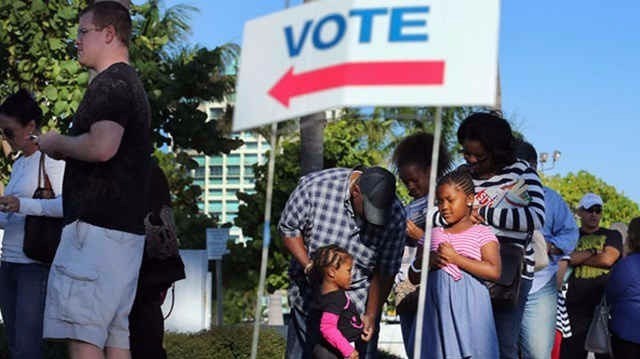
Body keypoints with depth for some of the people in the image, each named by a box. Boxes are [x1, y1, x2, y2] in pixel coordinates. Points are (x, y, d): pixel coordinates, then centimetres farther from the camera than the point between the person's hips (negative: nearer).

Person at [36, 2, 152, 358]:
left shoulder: (110, 82, -10)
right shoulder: (132, 83, 22)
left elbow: (102, 147, -25)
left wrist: (57, 143, -8)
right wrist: (67, 148, 22)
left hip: (96, 225, -10)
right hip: (128, 225, 11)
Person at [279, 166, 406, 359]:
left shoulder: (395, 215, -18)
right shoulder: (315, 185, -20)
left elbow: (385, 273, -9)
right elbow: (288, 228, -7)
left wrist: (371, 314, -12)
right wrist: (309, 266, -18)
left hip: (360, 300, 0)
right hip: (309, 293, 0)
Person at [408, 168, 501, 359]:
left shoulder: (482, 233, 4)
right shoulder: (433, 234, 16)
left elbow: (494, 271, -11)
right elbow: (414, 277, 17)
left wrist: (456, 258, -12)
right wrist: (428, 261, -5)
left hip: (468, 312, -4)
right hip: (437, 312, 4)